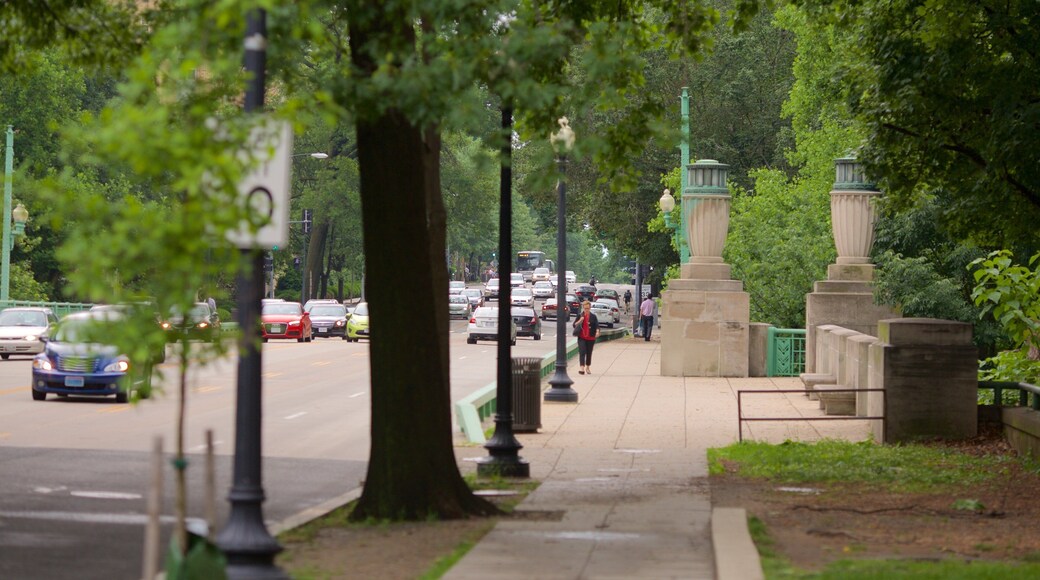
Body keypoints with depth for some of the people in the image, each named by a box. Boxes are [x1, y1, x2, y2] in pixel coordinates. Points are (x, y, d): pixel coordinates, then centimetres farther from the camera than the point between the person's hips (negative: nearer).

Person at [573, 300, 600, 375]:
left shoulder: (593, 317, 3)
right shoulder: (580, 316, 5)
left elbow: (597, 325, -7)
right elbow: (574, 325, 5)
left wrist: (597, 331, -27)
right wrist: (580, 321, -13)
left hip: (590, 338, 1)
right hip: (581, 337, -1)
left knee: (589, 353, 10)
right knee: (582, 352, -14)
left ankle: (587, 367, 25)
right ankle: (582, 367, -21)